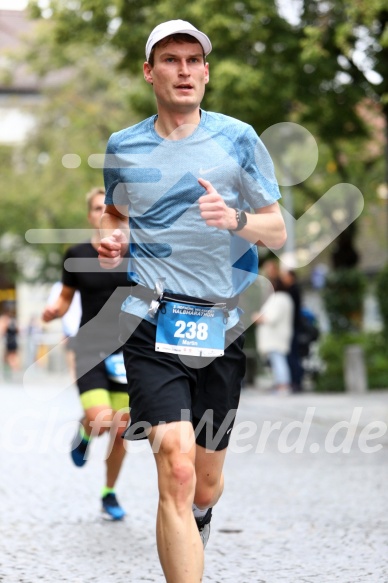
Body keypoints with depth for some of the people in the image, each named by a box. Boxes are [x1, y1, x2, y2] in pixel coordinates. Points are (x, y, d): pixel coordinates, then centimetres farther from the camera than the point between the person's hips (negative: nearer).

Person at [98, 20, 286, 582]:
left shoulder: (238, 139, 4)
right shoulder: (123, 147, 8)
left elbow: (278, 231, 6)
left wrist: (236, 218, -16)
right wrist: (110, 238, 3)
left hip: (223, 325, 1)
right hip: (153, 322, -1)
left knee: (206, 485, 12)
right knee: (177, 468, -20)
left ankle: (190, 536, 47)